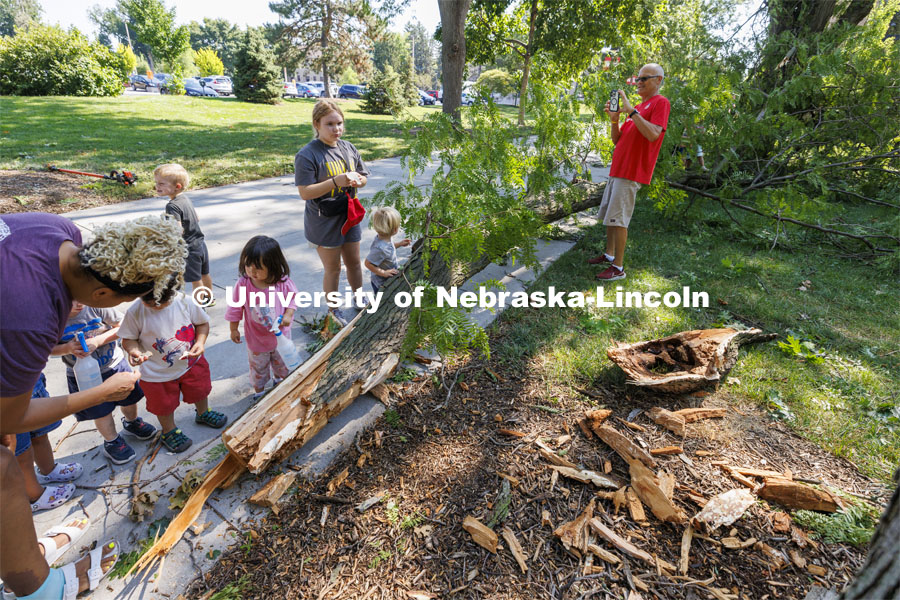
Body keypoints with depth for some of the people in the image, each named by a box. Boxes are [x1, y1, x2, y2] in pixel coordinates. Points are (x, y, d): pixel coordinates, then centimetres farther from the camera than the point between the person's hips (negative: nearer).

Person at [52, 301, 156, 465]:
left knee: (129, 398, 19)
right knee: (101, 412, 12)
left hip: (114, 364, 1)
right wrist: (68, 348, -26)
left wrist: (97, 341, -27)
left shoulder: (94, 305, -21)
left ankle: (132, 422, 50)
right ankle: (112, 441, 37)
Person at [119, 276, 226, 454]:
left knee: (200, 391, 27)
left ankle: (203, 413, 60)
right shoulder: (135, 312, -23)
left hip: (192, 363, 2)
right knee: (165, 405, 19)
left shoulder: (184, 302, -21)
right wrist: (133, 351, -30)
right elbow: (128, 338, -9)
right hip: (158, 373, -2)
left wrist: (200, 342, -21)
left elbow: (202, 323, -5)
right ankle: (169, 431, 50)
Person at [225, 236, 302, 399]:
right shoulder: (243, 285, -23)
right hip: (256, 338, -1)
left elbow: (293, 298, -5)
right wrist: (234, 330, -1)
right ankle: (259, 390, 46)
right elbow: (235, 308, -10)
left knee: (282, 363, 26)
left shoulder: (283, 282, -22)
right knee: (258, 366, 20)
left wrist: (288, 315, -20)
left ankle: (280, 380, 56)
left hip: (280, 334, 1)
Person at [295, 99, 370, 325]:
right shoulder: (307, 155, -16)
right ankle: (333, 309, 27)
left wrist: (356, 180, -14)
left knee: (354, 262, 20)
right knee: (333, 268, 7)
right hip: (324, 222, -5)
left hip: (349, 217, 6)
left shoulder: (349, 148, 3)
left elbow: (364, 177, 11)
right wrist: (337, 181, -29)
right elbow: (305, 192, -20)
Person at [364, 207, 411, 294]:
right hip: (382, 284, -9)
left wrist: (399, 244, 4)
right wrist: (383, 273, -28)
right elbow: (368, 263, -31)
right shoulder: (380, 248, -37)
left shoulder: (387, 238, -9)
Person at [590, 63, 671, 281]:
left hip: (631, 173, -9)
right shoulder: (637, 107, 22)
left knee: (618, 219, -12)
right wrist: (614, 119, 1)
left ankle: (618, 267, -6)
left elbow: (653, 134, -22)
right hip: (618, 170, 9)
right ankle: (609, 255, 28)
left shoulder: (660, 102, -4)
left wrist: (631, 111, -20)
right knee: (608, 215, 15)